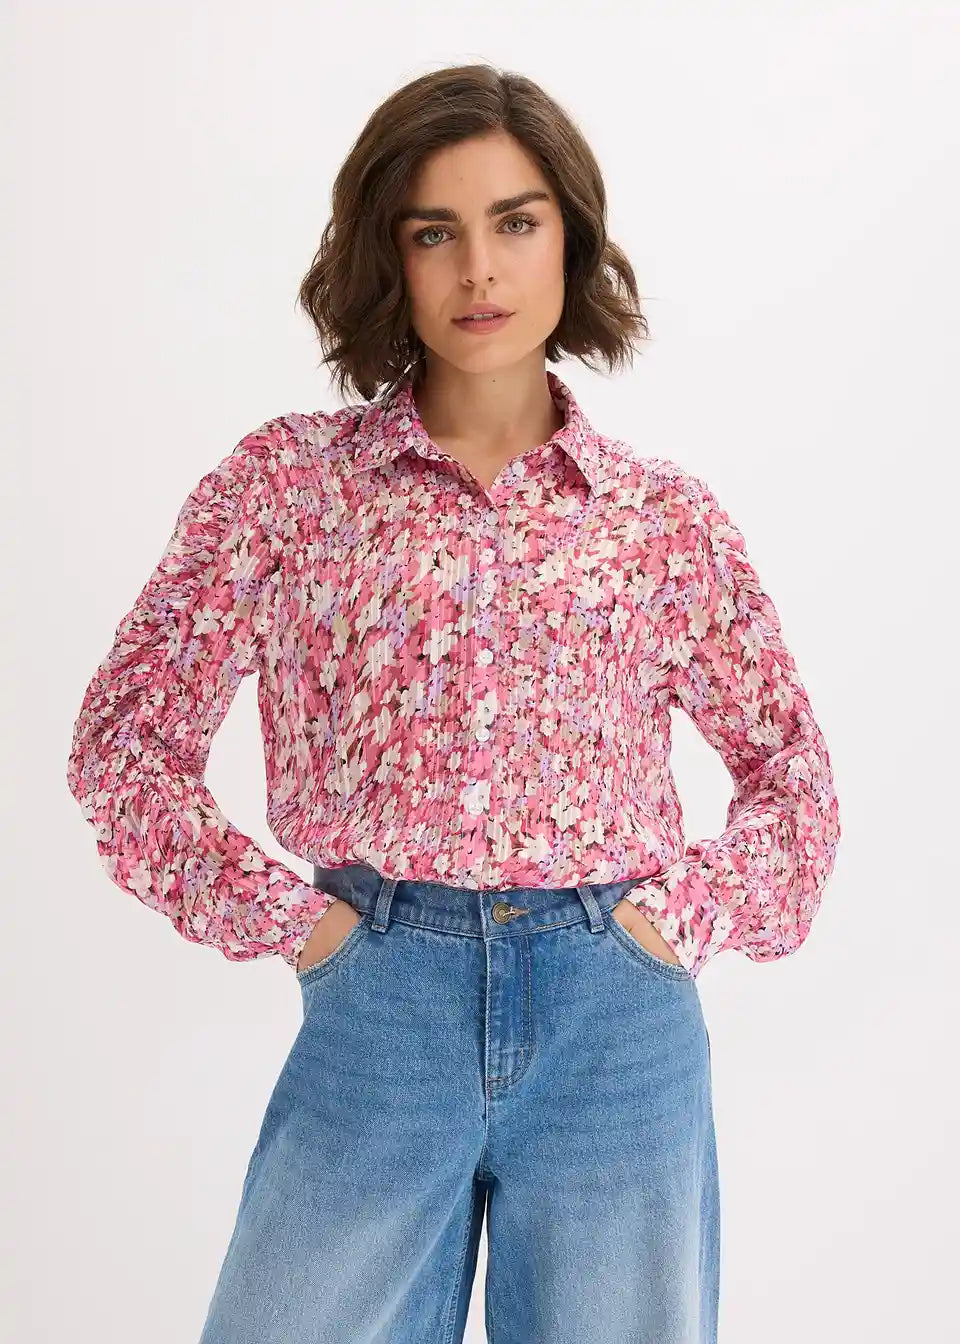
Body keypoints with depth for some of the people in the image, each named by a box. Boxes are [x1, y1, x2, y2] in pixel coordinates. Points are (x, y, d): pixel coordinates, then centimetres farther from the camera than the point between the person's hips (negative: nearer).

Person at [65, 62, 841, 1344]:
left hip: (622, 1021, 1)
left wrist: (689, 915, 0)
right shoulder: (288, 479, 1)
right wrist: (279, 915, -4)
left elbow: (793, 772, 14)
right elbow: (124, 741, 3)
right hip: (373, 1010, -1)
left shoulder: (666, 514, 5)